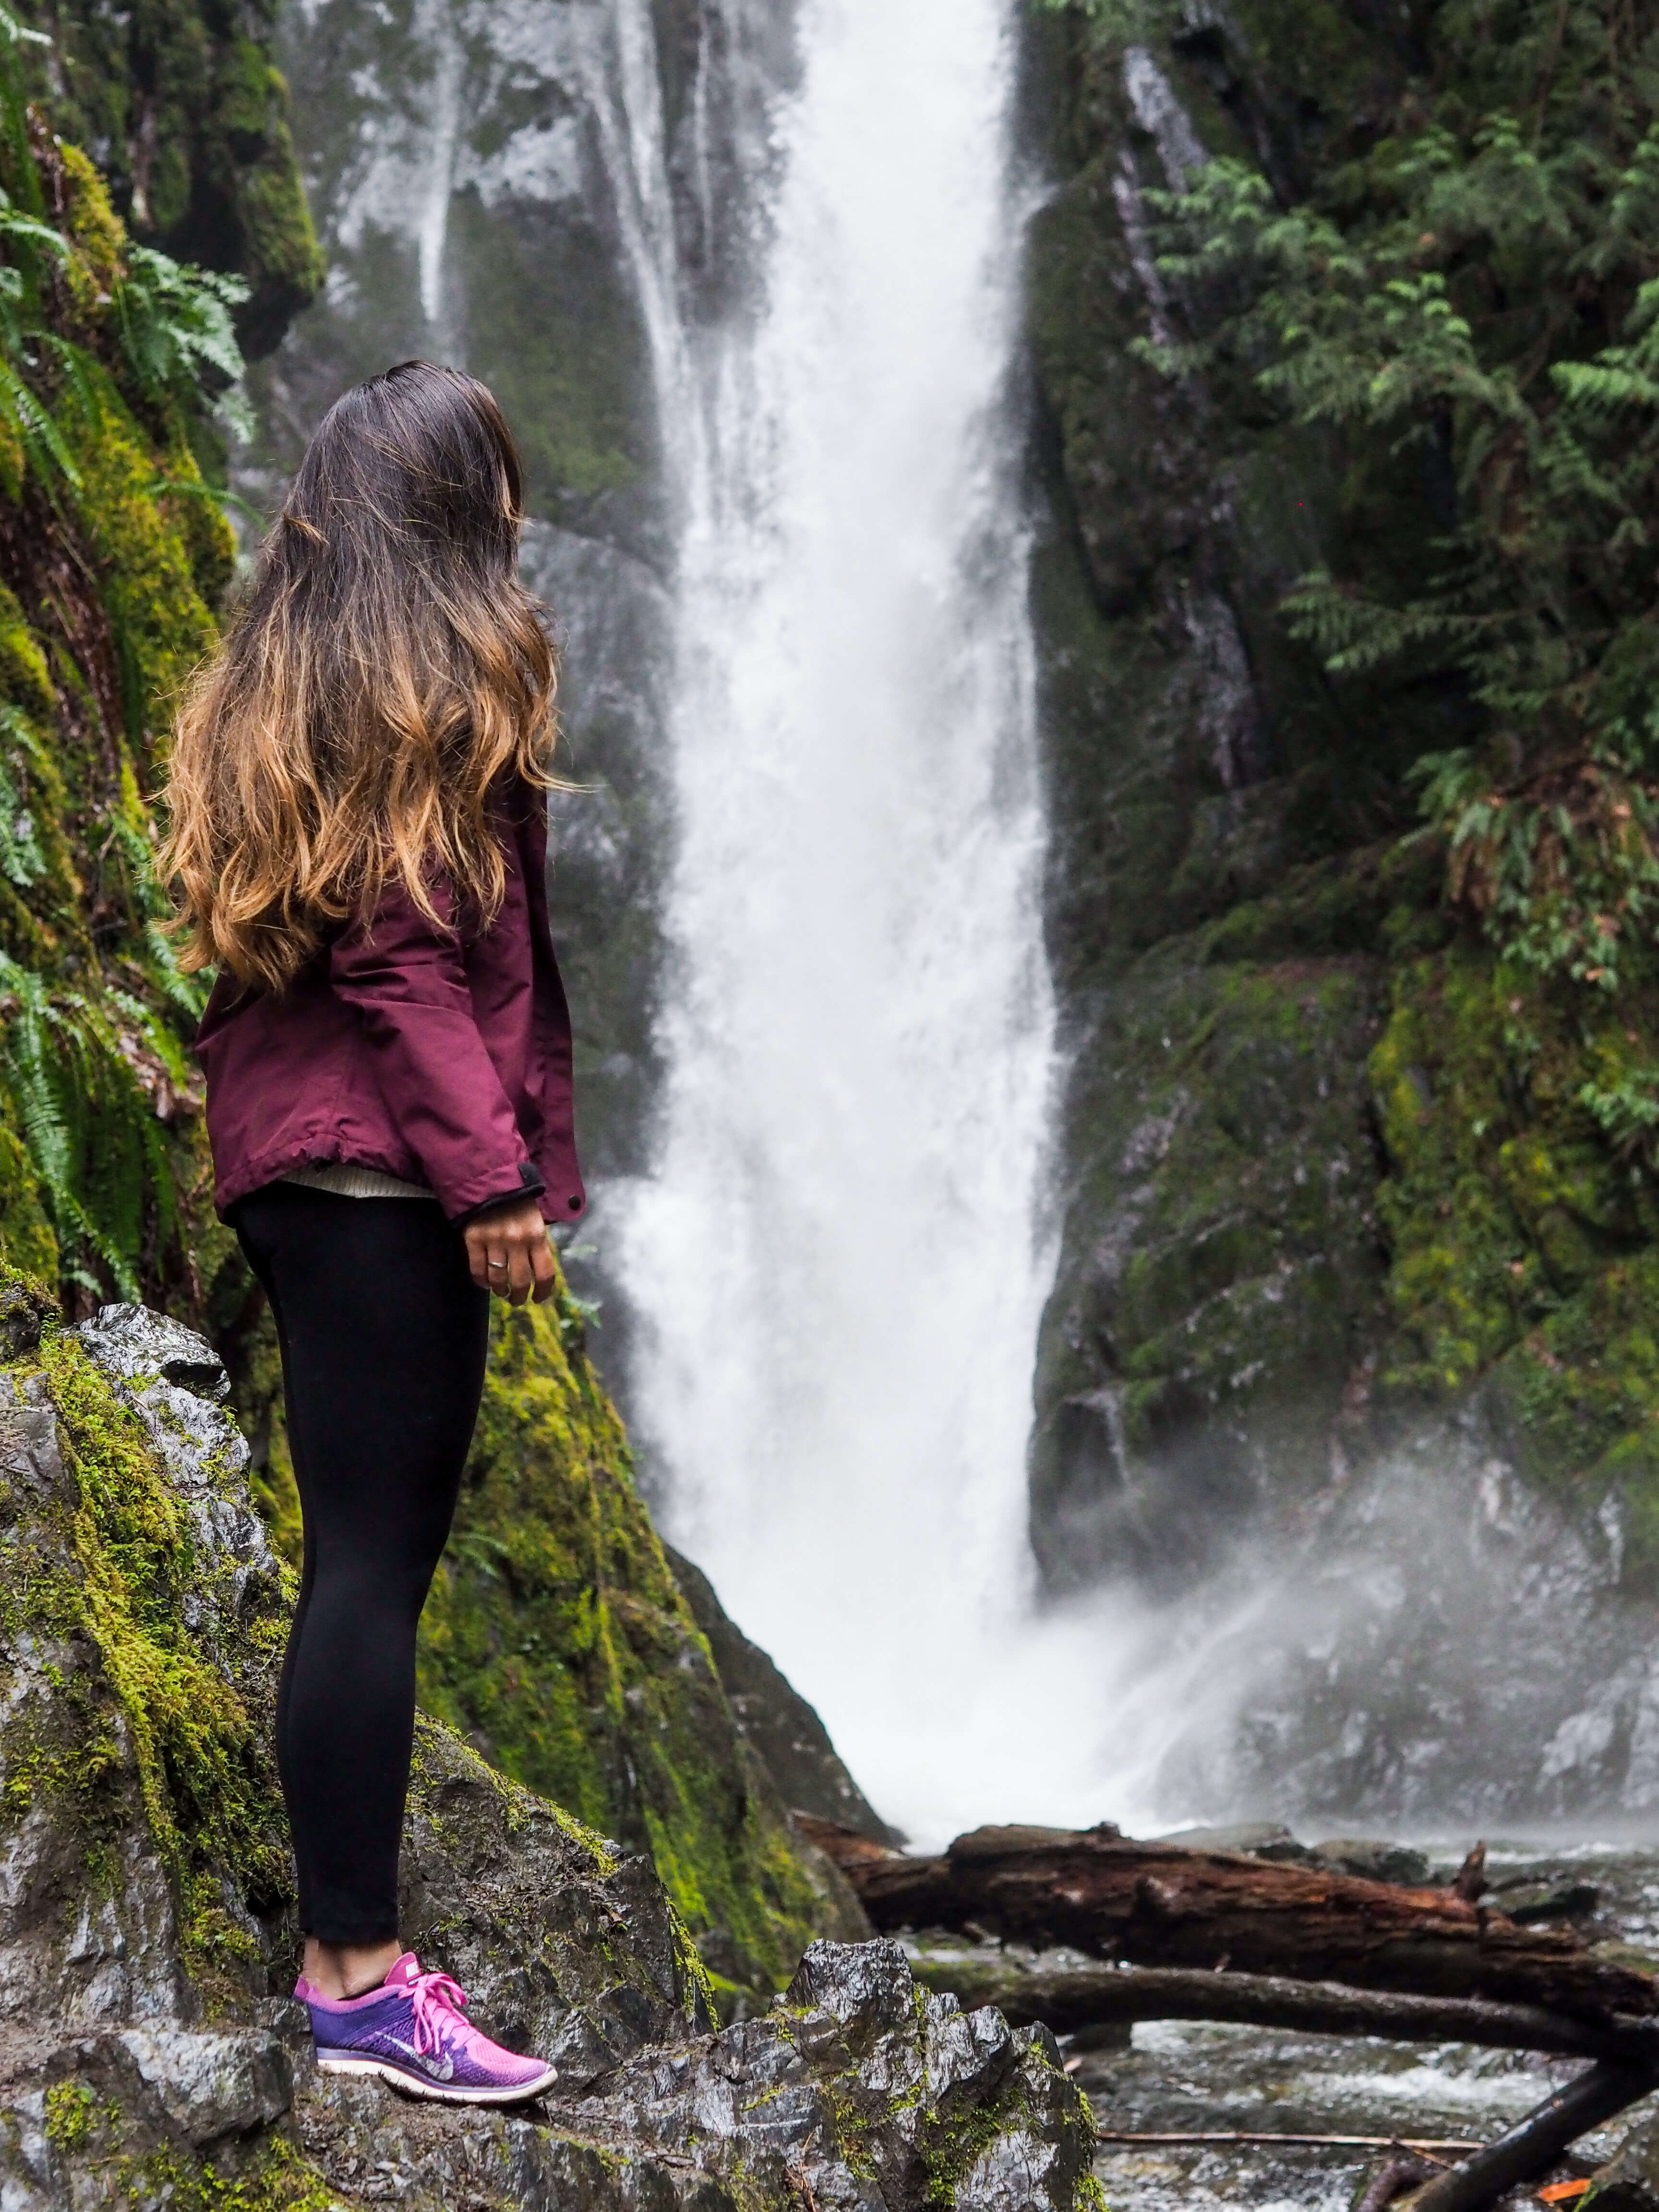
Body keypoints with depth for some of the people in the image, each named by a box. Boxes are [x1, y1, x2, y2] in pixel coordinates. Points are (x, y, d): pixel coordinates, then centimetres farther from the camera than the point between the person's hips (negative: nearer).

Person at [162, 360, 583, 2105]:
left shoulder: (274, 676, 19)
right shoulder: (441, 674, -8)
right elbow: (404, 950, -17)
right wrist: (496, 1177, -18)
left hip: (284, 1156, 9)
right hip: (384, 1168, -9)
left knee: (360, 1555, 12)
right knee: (378, 1561, -8)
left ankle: (346, 1945, 16)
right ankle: (360, 1979, -5)